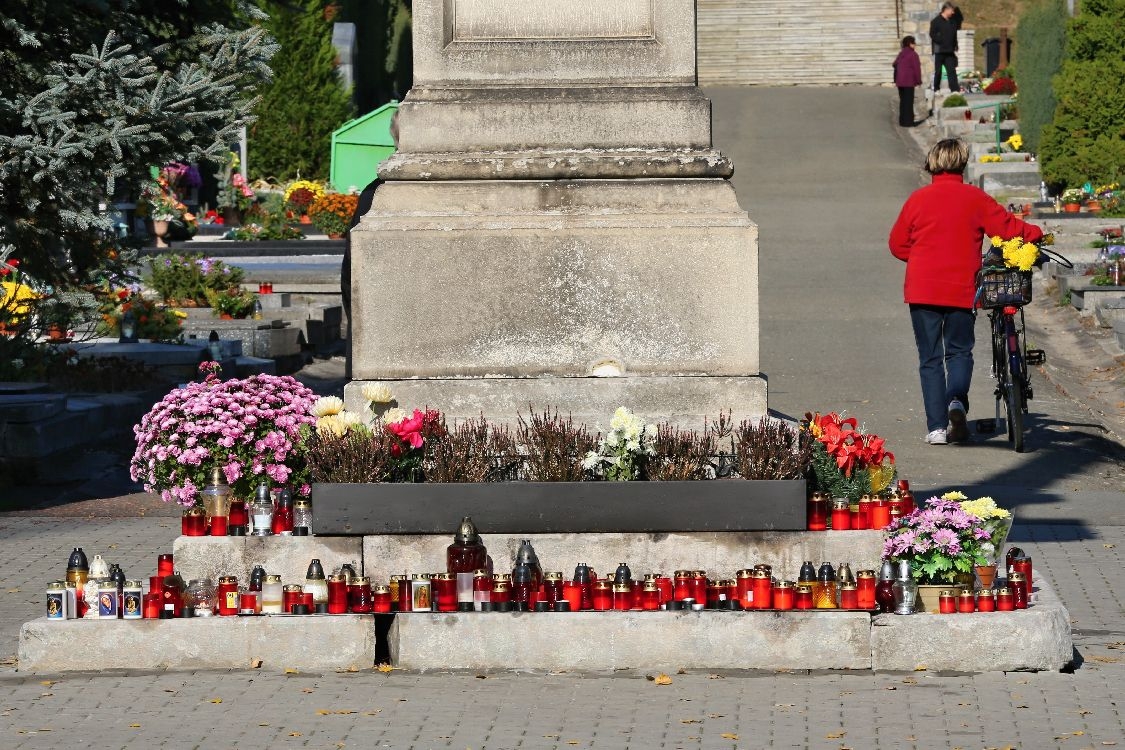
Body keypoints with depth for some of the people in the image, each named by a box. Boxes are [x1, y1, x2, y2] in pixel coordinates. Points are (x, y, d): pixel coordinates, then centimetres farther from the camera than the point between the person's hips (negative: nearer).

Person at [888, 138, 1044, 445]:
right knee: (959, 352, 16)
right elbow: (1007, 227, -2)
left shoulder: (918, 199, 0)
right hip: (961, 290, 0)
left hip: (922, 292, 0)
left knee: (930, 359, 8)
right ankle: (957, 399, -13)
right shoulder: (975, 198, -3)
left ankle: (937, 427, 3)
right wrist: (1036, 234, 15)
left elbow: (897, 244, 5)